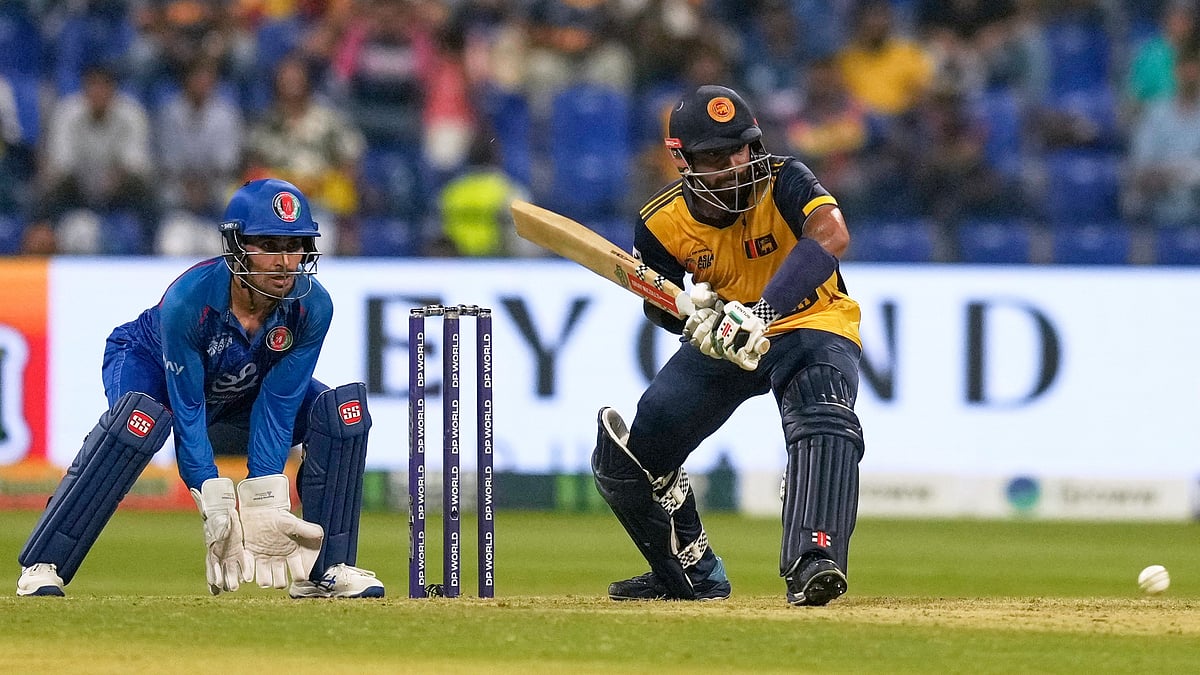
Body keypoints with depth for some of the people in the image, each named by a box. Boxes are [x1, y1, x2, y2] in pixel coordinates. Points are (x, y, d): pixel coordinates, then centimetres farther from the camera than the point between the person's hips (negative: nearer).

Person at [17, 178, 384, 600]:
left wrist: (264, 504, -28)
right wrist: (216, 509, -36)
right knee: (140, 418, -39)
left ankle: (327, 568, -8)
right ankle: (41, 569, -34)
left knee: (345, 411, -17)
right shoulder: (187, 300, -37)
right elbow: (186, 411, -32)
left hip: (242, 397, 5)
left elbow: (277, 406, -21)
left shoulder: (312, 307, -26)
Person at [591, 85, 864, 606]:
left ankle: (811, 563, -47)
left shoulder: (783, 182, -25)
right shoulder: (663, 223, -14)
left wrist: (763, 312, -56)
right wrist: (695, 318, -27)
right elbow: (662, 307, -1)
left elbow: (832, 236, -45)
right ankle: (693, 574, 22)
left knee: (823, 425, -36)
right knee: (622, 457, 1)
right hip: (721, 342, 4)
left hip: (810, 324, -4)